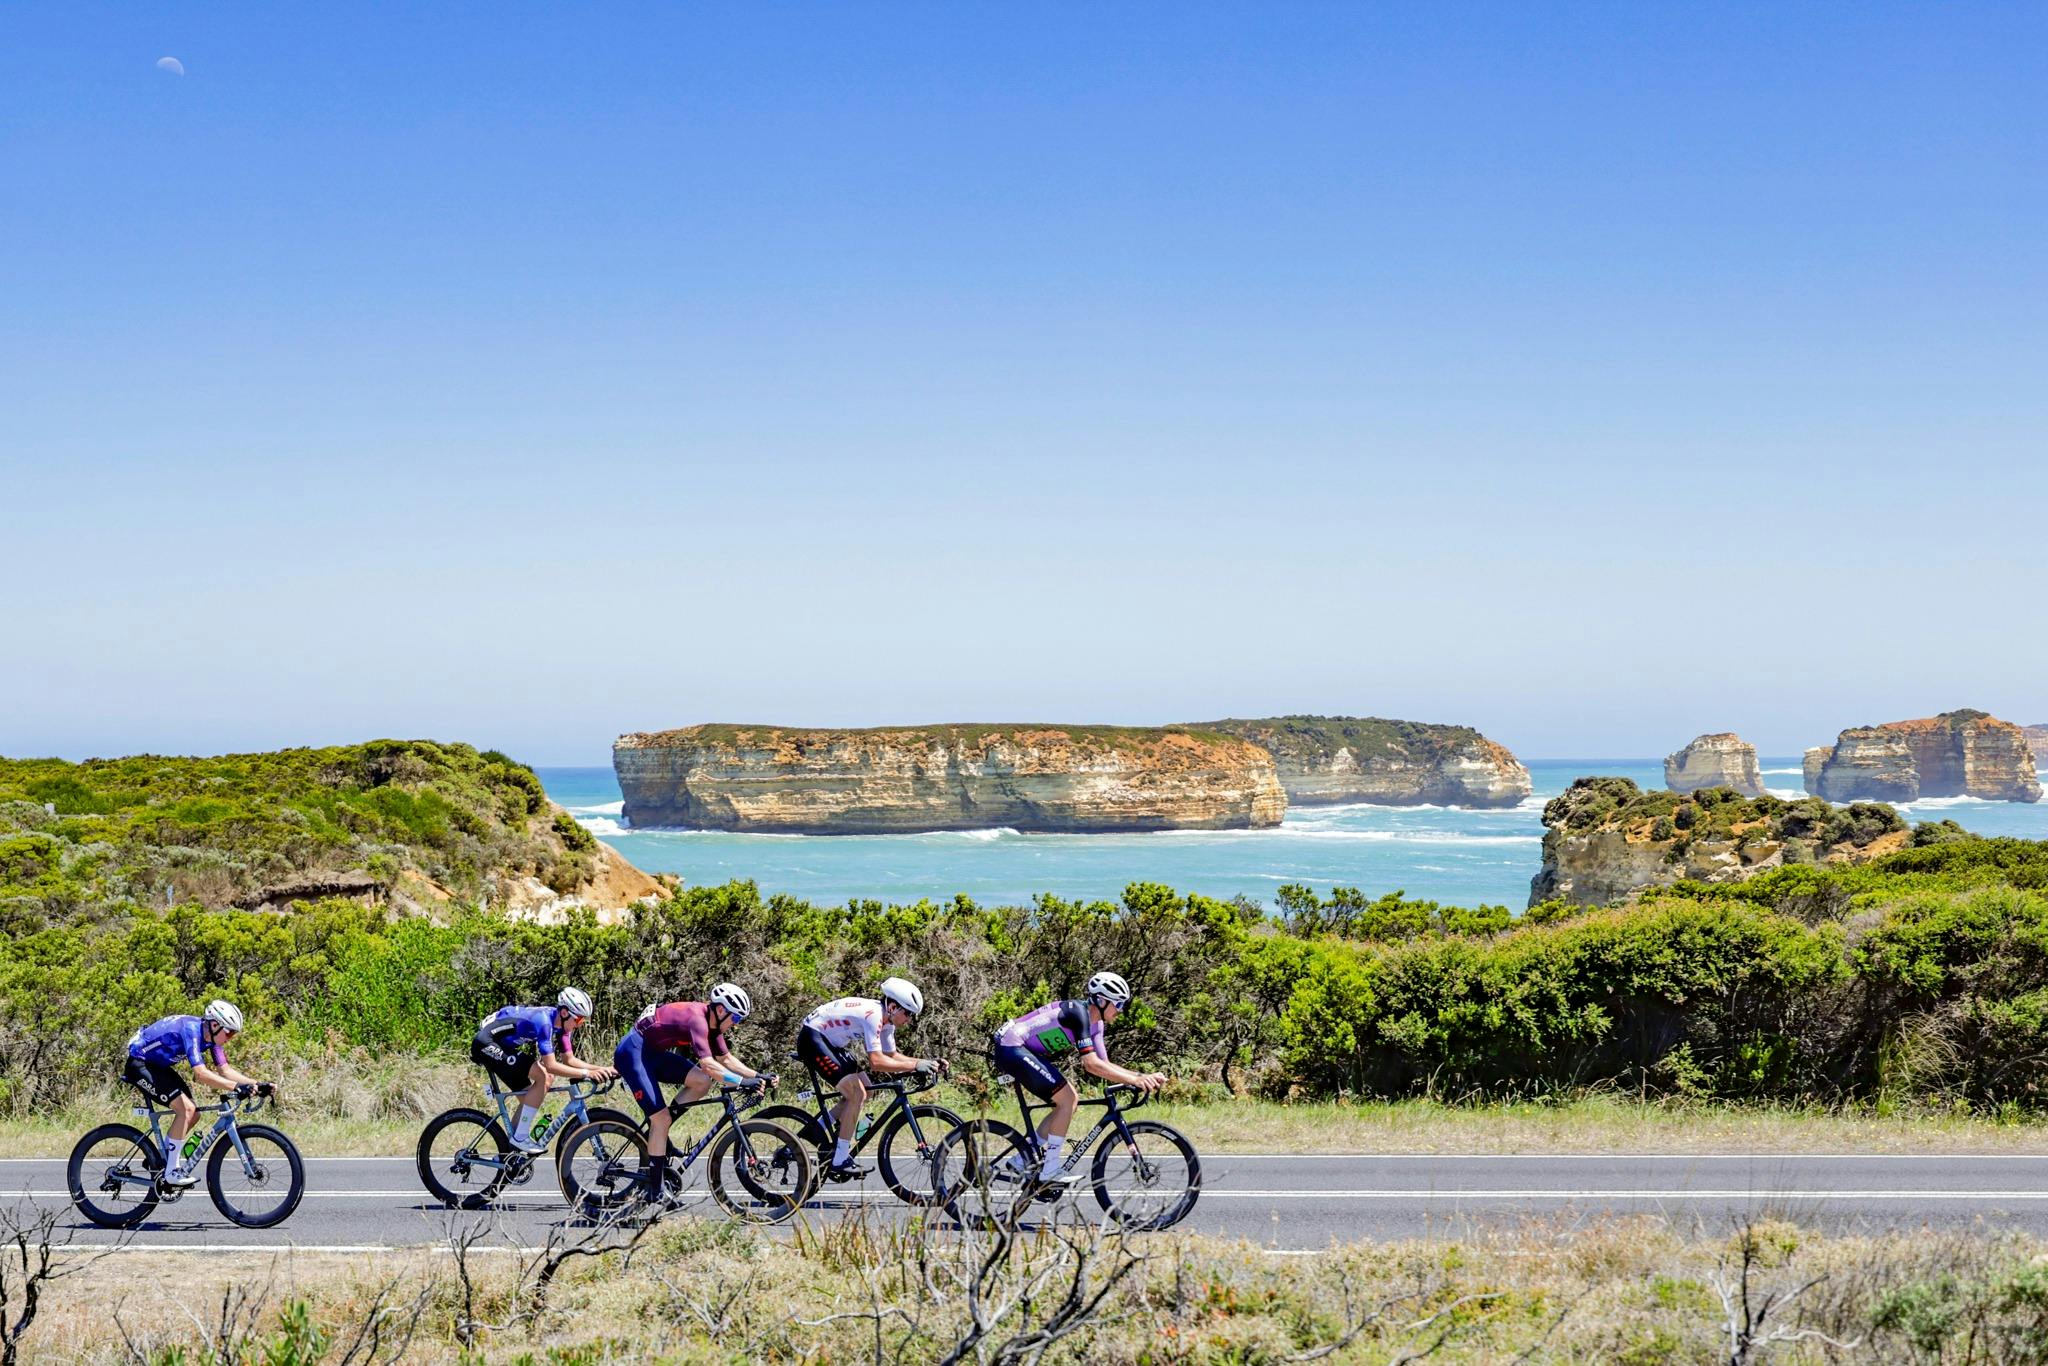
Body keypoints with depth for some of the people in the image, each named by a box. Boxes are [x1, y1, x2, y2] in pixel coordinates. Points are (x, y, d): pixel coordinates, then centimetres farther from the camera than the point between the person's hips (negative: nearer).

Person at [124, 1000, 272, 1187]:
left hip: (158, 1066, 10)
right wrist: (237, 1087, -43)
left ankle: (160, 1158, 18)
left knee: (193, 1113, 3)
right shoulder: (191, 1030, -30)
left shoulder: (211, 1036, -3)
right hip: (139, 1064, -10)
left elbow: (225, 1070, -1)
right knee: (186, 1108, -20)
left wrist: (258, 1084, -12)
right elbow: (201, 1073, -39)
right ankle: (171, 1172, -13)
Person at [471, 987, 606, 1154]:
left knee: (529, 1100, 7)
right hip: (486, 1044, -10)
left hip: (502, 1046, 10)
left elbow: (569, 1060, 6)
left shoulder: (560, 1023, 0)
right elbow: (551, 1065, -30)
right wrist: (586, 1073, -30)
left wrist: (598, 1069, -7)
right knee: (542, 1076, -19)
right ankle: (520, 1138, -14)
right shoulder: (544, 1020, -28)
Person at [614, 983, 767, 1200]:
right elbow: (707, 1064, -34)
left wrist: (757, 1076, -1)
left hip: (652, 1052, 9)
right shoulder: (697, 1018, -25)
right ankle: (654, 1191, -5)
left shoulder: (712, 1022, 4)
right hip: (632, 1053, -9)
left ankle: (658, 1130, 5)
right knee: (661, 1118, -11)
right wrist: (743, 1082, -36)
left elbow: (726, 1059, 10)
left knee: (702, 1082, -5)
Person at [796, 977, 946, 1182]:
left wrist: (926, 1063, -2)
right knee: (857, 1093, -17)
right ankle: (839, 1162, -13)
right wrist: (915, 1065, -32)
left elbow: (891, 1055, 10)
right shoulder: (873, 1015, -26)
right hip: (812, 1038, -10)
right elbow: (876, 1062, -32)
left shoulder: (886, 1020, 4)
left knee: (863, 1091, 8)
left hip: (829, 1043, 10)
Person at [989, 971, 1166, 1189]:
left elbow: (1104, 1065, 10)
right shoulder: (1078, 1012, -20)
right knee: (1067, 1099, -14)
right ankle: (1047, 1175, -9)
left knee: (1070, 1099, 8)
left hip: (1024, 1051, 10)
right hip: (1011, 1048, -10)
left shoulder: (1095, 1022, 10)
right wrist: (1134, 1080, -29)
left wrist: (1143, 1076, -3)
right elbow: (1091, 1064, -28)